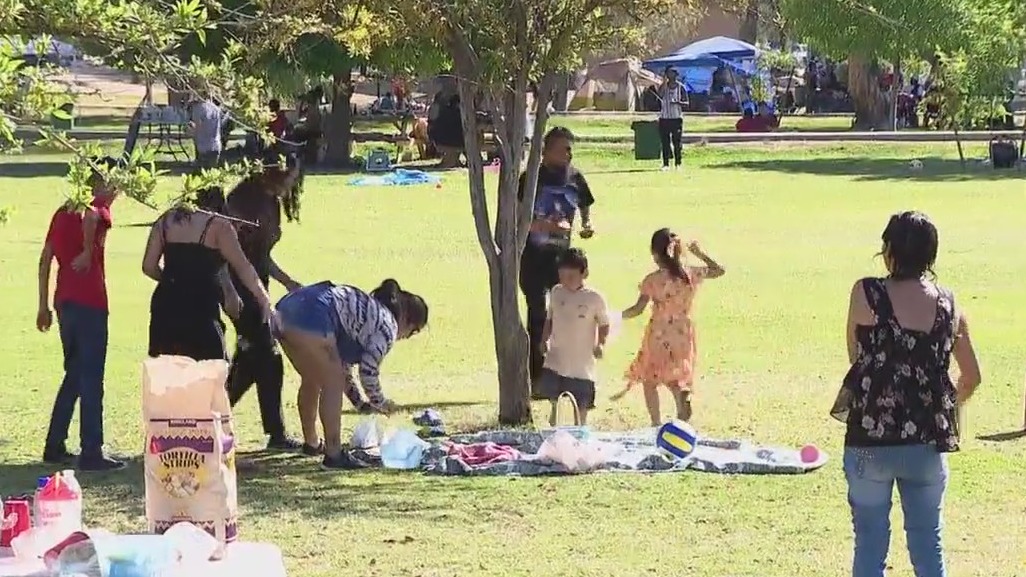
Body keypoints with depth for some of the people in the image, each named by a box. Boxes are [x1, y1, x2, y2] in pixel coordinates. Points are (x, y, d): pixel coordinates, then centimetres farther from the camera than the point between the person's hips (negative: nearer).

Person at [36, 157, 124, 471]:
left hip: (65, 303, 8)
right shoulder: (97, 209, -6)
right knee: (91, 379, -4)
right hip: (90, 304, -8)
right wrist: (88, 251, -22)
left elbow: (45, 260, 16)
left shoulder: (62, 213, 17)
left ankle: (55, 447, 20)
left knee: (74, 375, 18)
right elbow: (90, 216, -33)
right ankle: (91, 453, -4)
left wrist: (44, 306, 18)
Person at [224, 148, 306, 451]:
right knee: (267, 359, -7)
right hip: (239, 287, -9)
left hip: (256, 286, 9)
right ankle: (276, 434, 0)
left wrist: (289, 283, 15)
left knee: (251, 358, 12)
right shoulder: (244, 198, -15)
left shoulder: (271, 202, 13)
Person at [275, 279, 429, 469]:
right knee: (332, 385, 2)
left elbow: (342, 361, 34)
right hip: (313, 318, -10)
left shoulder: (367, 308, 31)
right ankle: (334, 454, 2)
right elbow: (368, 372, 3)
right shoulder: (387, 326, 5)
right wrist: (381, 404, 21)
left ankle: (311, 443, 40)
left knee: (312, 380, 26)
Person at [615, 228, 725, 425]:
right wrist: (700, 254, 16)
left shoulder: (653, 280, -16)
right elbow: (719, 270, 10)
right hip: (683, 335, 4)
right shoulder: (691, 274, -6)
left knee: (650, 380, 15)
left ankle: (656, 423, 9)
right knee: (674, 378, 22)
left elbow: (638, 309, -15)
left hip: (659, 336, -4)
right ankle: (684, 396, -12)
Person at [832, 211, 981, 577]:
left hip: (870, 439, -2)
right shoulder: (948, 305, 1)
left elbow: (855, 356, 2)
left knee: (870, 543, 8)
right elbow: (971, 378, 9)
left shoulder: (867, 294, -9)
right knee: (927, 544, 12)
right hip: (928, 442, 2)